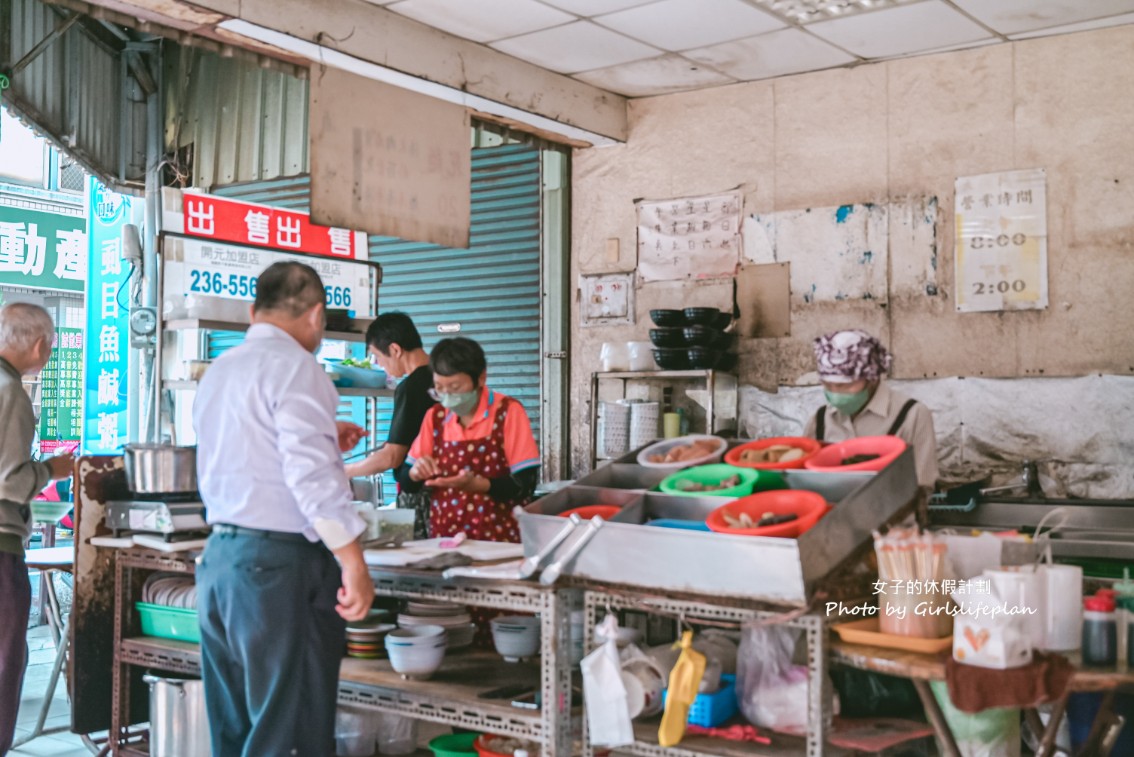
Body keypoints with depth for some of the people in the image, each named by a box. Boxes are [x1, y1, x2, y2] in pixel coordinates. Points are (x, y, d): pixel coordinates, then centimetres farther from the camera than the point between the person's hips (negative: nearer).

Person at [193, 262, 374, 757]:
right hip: (281, 565, -8)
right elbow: (312, 478, -19)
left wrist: (322, 441, 27)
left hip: (218, 556, 9)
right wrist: (355, 567, -17)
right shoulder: (294, 367, -10)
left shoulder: (218, 372, 16)